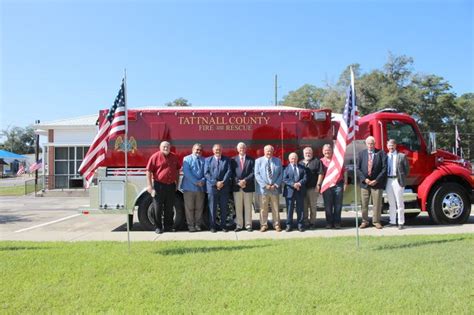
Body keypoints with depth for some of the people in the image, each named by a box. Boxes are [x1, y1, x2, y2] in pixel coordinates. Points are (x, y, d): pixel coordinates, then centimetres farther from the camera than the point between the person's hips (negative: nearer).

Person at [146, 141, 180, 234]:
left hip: (171, 186, 4)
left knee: (169, 208, 12)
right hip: (159, 185, -4)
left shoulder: (174, 157, 9)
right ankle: (158, 227, 14)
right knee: (158, 207, 3)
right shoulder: (155, 156, -6)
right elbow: (148, 171, -8)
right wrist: (149, 186, -13)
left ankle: (168, 226, 23)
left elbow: (177, 170, 19)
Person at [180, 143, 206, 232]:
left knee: (199, 208, 7)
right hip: (189, 187, -3)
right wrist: (196, 182, -15)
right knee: (189, 208, 0)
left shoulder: (204, 160, 12)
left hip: (201, 187, 3)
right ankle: (191, 225, 8)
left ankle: (198, 225, 16)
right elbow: (187, 172, -9)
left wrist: (203, 181, -11)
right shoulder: (187, 159, 2)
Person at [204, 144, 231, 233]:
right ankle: (213, 226, 11)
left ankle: (223, 225, 14)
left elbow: (228, 171, 0)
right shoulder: (208, 160, 9)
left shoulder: (226, 160, 10)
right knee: (212, 208, 2)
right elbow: (206, 173, -1)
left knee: (224, 208, 6)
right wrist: (215, 183, -12)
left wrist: (223, 182, -13)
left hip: (224, 187, 1)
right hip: (212, 187, -1)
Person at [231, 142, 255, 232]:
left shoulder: (251, 160, 7)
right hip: (237, 187, 1)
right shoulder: (233, 160, 9)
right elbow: (232, 173, 3)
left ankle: (248, 225, 9)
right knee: (238, 207, 4)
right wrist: (238, 182, -11)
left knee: (248, 207, 4)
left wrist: (245, 180, -14)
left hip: (248, 186, -1)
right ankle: (239, 225, 9)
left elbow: (253, 172, -2)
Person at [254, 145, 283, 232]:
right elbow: (257, 174, -2)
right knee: (263, 208, 4)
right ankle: (263, 225, 13)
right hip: (263, 188, -1)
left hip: (275, 188, 1)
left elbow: (281, 174, 6)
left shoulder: (278, 161, 9)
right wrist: (265, 185, -11)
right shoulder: (259, 161, 4)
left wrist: (276, 185, -8)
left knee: (275, 208, 7)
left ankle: (276, 225, 15)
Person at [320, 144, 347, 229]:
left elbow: (344, 171, 9)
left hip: (338, 185, 1)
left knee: (338, 205, 3)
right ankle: (329, 223, 13)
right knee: (328, 206, 5)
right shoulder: (321, 161, 6)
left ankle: (337, 222, 12)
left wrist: (345, 183, 2)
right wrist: (319, 185, -2)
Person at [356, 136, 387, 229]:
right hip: (365, 183, 2)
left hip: (377, 183, -2)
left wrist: (376, 180, -11)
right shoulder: (361, 153, 7)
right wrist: (364, 179, -9)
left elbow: (384, 168, -4)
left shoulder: (381, 153, 1)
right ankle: (364, 221, 16)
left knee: (377, 204, 4)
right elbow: (358, 168, 4)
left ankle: (376, 221, 16)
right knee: (364, 204, 5)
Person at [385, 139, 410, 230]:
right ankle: (392, 221, 21)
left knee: (399, 202, 0)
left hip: (397, 180, -4)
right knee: (391, 202, 12)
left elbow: (407, 169, 2)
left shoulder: (402, 156, -1)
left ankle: (401, 222, 6)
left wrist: (402, 178, -1)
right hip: (388, 180, 4)